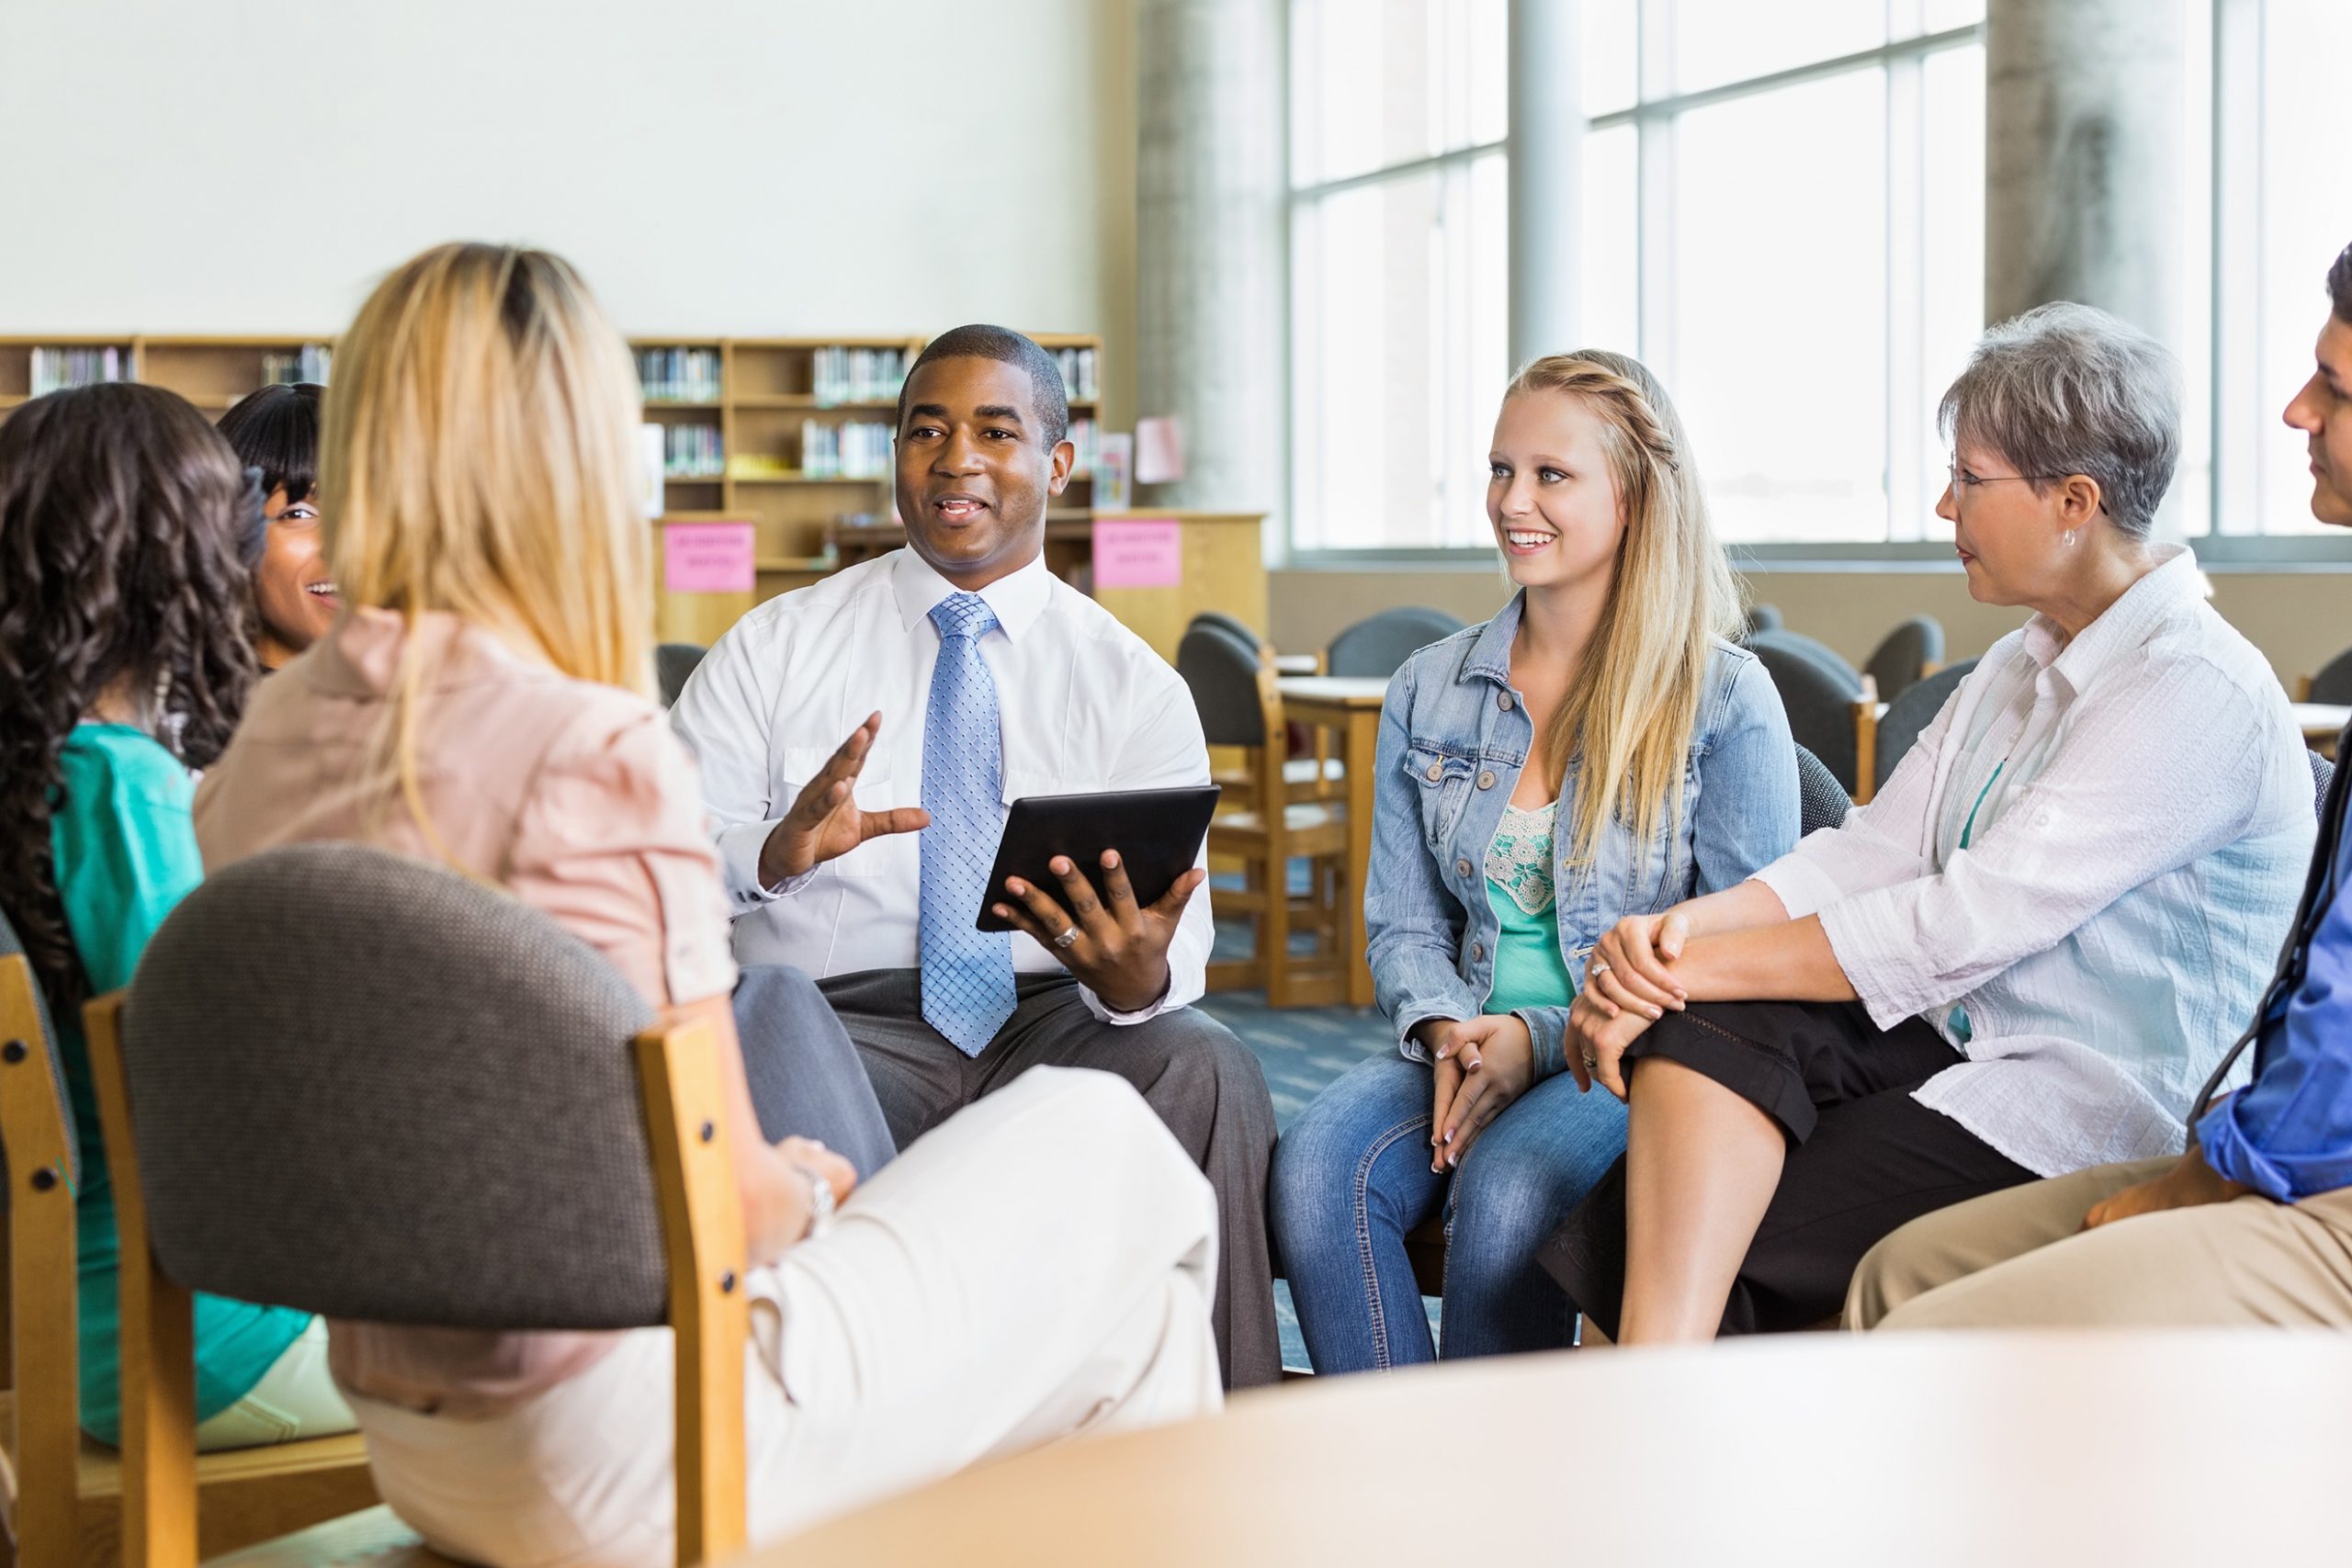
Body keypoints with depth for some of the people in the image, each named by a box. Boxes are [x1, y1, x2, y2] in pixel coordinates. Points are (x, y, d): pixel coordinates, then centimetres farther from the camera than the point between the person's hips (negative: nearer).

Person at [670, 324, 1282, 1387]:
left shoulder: (1139, 689, 11)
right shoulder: (772, 650, 11)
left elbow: (1178, 950, 1)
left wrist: (1139, 972, -24)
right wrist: (776, 850, -23)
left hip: (1055, 1021, 1)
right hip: (834, 1022, -1)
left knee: (1203, 1066, -30)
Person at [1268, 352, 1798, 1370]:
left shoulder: (1727, 700, -2)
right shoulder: (1428, 692, 13)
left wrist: (1542, 1038, -14)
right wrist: (1446, 1030, -8)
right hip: (1467, 1049, 4)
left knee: (1506, 1189, -34)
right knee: (1317, 1163, -27)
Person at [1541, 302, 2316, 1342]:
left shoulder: (2199, 694, -15)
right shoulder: (2020, 665, 16)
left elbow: (1961, 925, -22)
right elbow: (1872, 850, 7)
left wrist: (1692, 968, -21)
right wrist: (1684, 927, -12)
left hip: (2088, 1112, -7)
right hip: (1950, 1043, 8)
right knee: (1704, 1020, -22)